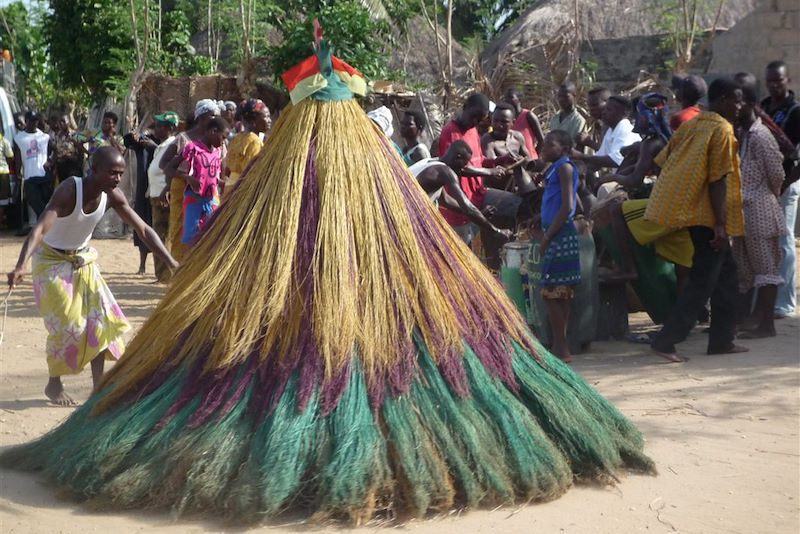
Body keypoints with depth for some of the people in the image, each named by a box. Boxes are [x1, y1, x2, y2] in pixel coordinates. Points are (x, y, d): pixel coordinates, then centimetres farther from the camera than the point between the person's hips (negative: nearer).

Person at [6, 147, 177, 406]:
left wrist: (171, 262, -12)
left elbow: (143, 229, -8)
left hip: (83, 260, 5)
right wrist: (21, 266, -58)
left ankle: (98, 387, 1)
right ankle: (54, 384, 13)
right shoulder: (69, 190, -32)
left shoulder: (112, 196, -15)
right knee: (66, 324, -9)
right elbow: (40, 228, -43)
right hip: (51, 260, -5)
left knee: (101, 317, -6)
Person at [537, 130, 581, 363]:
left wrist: (547, 237, -17)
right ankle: (561, 347, 14)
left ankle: (561, 348, -6)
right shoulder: (557, 168, 19)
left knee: (551, 293, -9)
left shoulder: (564, 167, -8)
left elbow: (567, 206, -17)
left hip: (560, 236, -9)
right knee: (560, 295, 10)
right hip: (557, 236, 9)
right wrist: (546, 235, 20)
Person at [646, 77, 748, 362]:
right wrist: (720, 224, -19)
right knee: (703, 280, -5)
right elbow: (718, 179, -18)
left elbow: (663, 161, 11)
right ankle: (665, 341, -9)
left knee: (725, 270, 16)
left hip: (682, 208, 9)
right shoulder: (722, 129, -12)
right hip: (706, 214, -9)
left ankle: (722, 340, 18)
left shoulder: (692, 124, 11)